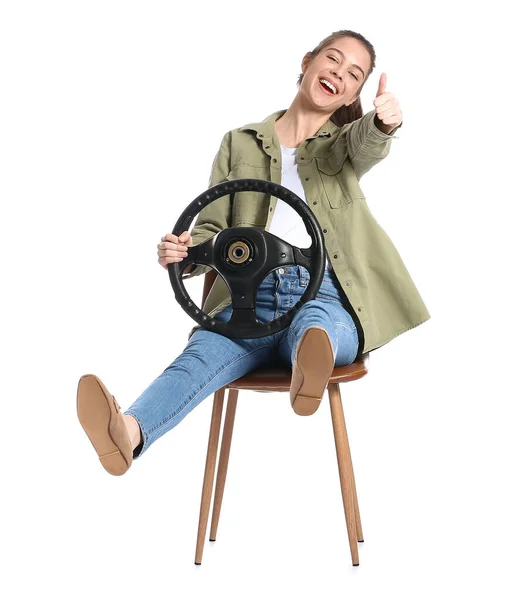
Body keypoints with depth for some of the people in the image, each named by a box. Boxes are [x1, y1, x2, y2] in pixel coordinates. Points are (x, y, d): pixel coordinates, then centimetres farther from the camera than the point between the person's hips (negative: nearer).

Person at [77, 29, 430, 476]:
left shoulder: (347, 143, 18)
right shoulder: (240, 144, 19)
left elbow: (369, 142, -8)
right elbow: (213, 230, 15)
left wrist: (384, 122, -34)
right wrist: (185, 253, -10)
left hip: (325, 295, 0)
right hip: (252, 296, 0)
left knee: (313, 329, -38)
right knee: (201, 353, -32)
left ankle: (310, 366, -70)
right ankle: (128, 434, -57)